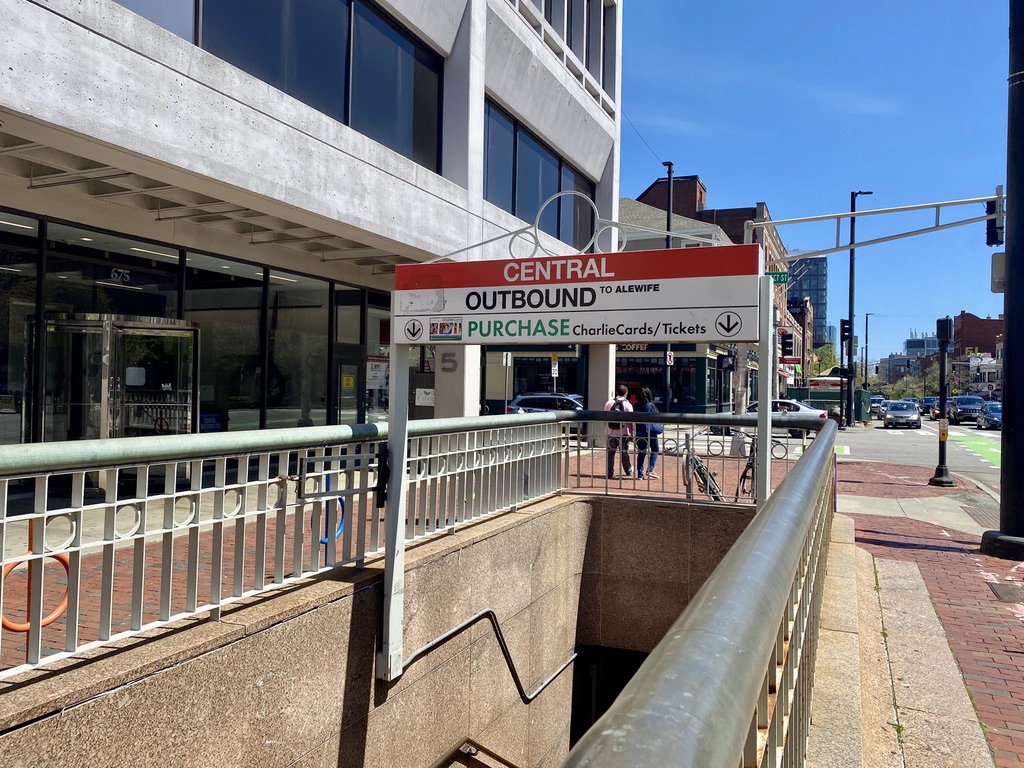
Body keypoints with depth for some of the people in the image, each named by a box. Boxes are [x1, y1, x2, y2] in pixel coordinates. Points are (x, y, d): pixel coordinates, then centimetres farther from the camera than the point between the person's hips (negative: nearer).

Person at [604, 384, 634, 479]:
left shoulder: (609, 403, 2)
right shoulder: (627, 404, -7)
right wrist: (631, 432, -2)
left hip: (611, 432, 2)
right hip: (623, 433, -1)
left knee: (610, 453, 5)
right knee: (624, 453, 14)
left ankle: (609, 473, 1)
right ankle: (628, 470, 33)